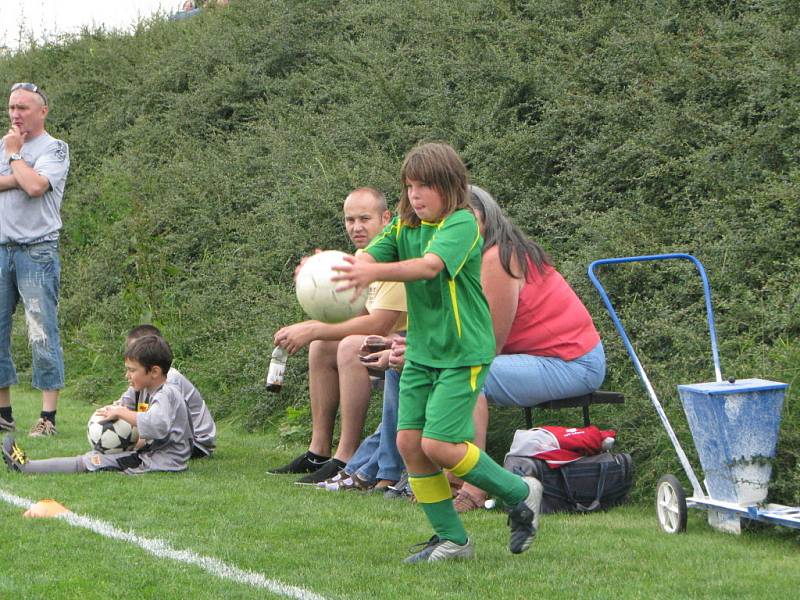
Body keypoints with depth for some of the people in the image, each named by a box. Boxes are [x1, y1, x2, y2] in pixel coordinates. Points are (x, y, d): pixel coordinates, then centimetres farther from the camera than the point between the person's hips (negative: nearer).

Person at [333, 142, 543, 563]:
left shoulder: (462, 224, -16)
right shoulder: (404, 226, 6)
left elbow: (430, 265, -34)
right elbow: (368, 258, -9)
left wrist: (374, 273, -50)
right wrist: (333, 267, -32)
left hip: (463, 352, -7)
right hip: (421, 351, 7)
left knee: (438, 444, -13)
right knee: (408, 441, 0)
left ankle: (520, 493, 10)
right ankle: (452, 539, 13)